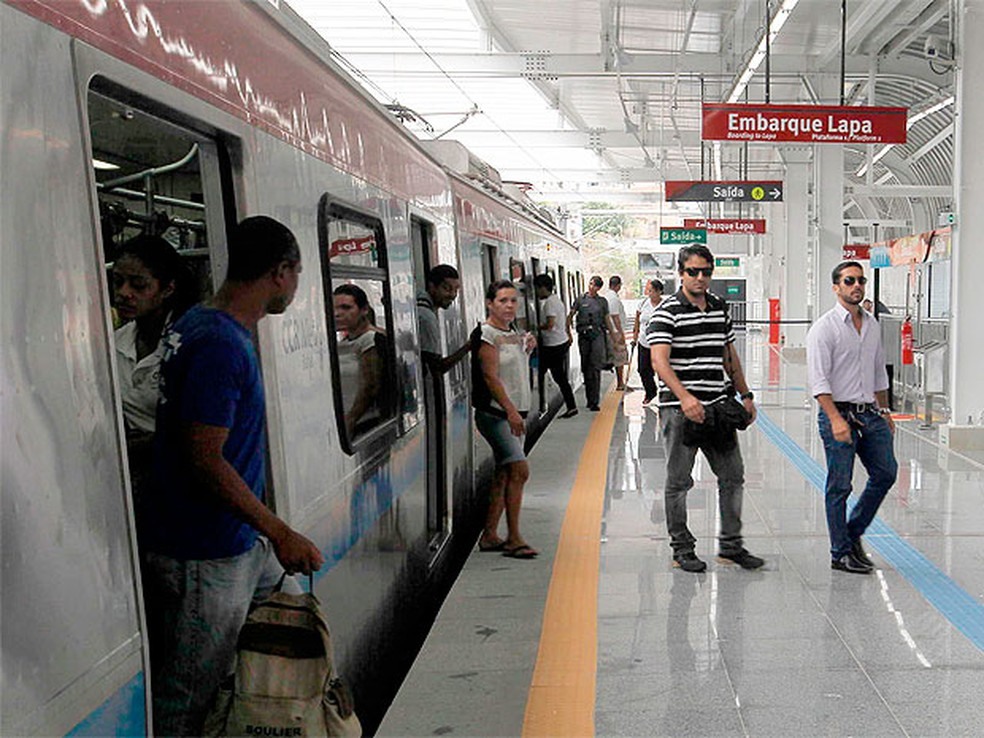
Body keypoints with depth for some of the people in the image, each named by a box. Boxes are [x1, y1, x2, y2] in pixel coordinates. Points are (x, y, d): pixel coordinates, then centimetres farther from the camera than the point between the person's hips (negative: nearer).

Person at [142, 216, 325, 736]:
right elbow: (206, 460, -25)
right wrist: (280, 533, -19)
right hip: (202, 556, -10)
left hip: (239, 542, 10)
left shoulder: (202, 325, 9)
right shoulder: (221, 345, -23)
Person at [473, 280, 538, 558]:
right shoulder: (487, 334, -10)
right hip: (494, 413, -8)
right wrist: (510, 411, -24)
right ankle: (514, 539, -8)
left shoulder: (514, 333, 15)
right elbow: (491, 377, -18)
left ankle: (489, 535, 16)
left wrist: (527, 350, 8)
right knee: (519, 470, -15)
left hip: (514, 413, 9)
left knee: (505, 474, 9)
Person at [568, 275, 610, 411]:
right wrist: (568, 332, -6)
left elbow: (606, 319, 16)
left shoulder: (603, 301, 10)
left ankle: (594, 401, -13)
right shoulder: (580, 299, 8)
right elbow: (570, 316, 5)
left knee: (595, 367, -12)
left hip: (598, 334, -1)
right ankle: (590, 399, 18)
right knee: (585, 368, 7)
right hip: (583, 335, 1)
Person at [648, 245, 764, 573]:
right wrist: (685, 397, -30)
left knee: (732, 475, 9)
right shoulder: (667, 311, -7)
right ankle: (682, 549, 16)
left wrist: (745, 394, 18)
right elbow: (659, 361, -18)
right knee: (679, 481, 3)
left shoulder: (720, 307, 13)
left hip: (718, 406, 6)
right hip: (680, 409, -6)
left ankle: (730, 545, 21)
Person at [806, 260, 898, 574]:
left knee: (886, 472, 8)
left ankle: (853, 533, 25)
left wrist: (885, 411, 19)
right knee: (839, 486, 0)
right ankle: (841, 553, 11)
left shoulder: (872, 325, 13)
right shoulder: (824, 327, -9)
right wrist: (836, 419, -23)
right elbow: (819, 380, -16)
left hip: (870, 413, 7)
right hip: (839, 413, -7)